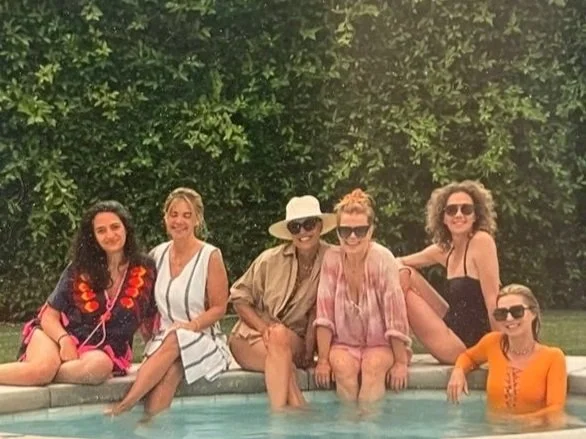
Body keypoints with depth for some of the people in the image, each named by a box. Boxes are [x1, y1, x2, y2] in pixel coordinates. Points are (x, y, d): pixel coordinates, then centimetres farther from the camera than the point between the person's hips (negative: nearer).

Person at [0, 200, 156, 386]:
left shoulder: (145, 271, -1)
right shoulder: (80, 269, 0)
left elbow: (150, 323, 10)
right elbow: (49, 316, 1)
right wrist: (65, 340, -18)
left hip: (102, 350, 0)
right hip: (61, 337, 0)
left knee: (100, 365, -38)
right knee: (41, 368, -35)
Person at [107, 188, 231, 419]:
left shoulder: (210, 256, -4)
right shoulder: (157, 255, 9)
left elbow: (219, 308, -2)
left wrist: (192, 325, -19)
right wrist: (151, 331, -2)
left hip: (202, 341, -3)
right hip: (162, 342, 3)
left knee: (175, 340, -37)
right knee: (168, 370, -34)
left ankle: (124, 405, -42)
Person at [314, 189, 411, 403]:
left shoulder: (383, 259, -16)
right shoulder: (331, 259, -8)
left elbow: (396, 315, -15)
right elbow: (324, 314, -8)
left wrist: (400, 362, -14)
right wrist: (323, 360, -11)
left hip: (380, 344, -1)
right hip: (344, 344, 1)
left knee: (374, 366, -31)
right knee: (344, 366, -29)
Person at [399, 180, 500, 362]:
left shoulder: (482, 241, -15)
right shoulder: (445, 249, 9)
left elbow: (493, 299, -18)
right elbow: (399, 263, 19)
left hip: (467, 346, -8)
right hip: (453, 329, 8)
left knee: (403, 281, -7)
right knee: (405, 275, 9)